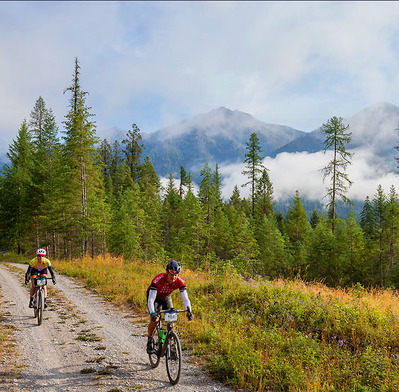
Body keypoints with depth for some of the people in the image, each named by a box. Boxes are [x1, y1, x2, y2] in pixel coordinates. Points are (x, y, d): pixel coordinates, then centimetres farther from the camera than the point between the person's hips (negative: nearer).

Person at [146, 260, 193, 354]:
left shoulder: (180, 282, -28)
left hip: (166, 298, 3)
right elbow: (151, 299, -42)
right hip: (154, 297, -3)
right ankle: (150, 340, 2)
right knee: (154, 319, -21)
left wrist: (189, 311, -44)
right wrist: (152, 313, -57)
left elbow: (185, 298, -26)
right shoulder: (158, 280, -39)